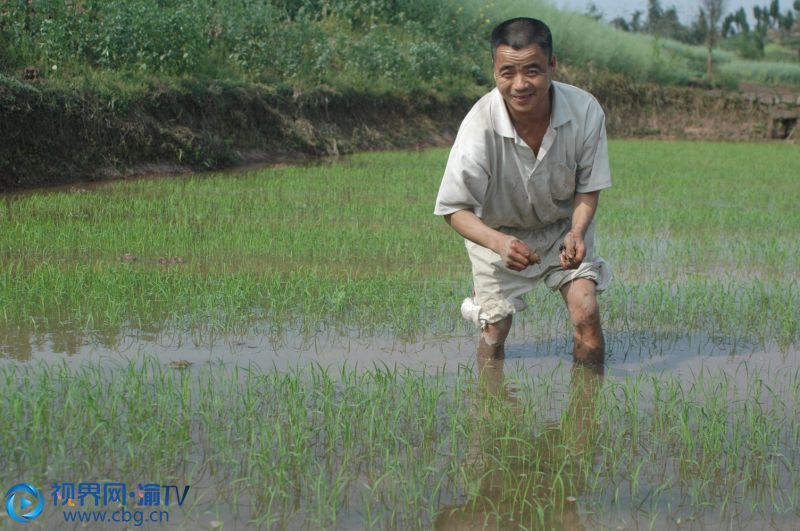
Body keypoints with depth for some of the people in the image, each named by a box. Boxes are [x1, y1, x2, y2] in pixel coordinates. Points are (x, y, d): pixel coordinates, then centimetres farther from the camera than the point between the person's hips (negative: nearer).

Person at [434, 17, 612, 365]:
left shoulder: (585, 111, -26)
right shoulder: (480, 125, -33)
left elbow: (588, 187, -9)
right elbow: (454, 209, -22)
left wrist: (577, 233, -29)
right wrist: (500, 243, -39)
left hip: (563, 224, 1)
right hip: (497, 232, -1)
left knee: (586, 313, -13)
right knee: (495, 331, 0)